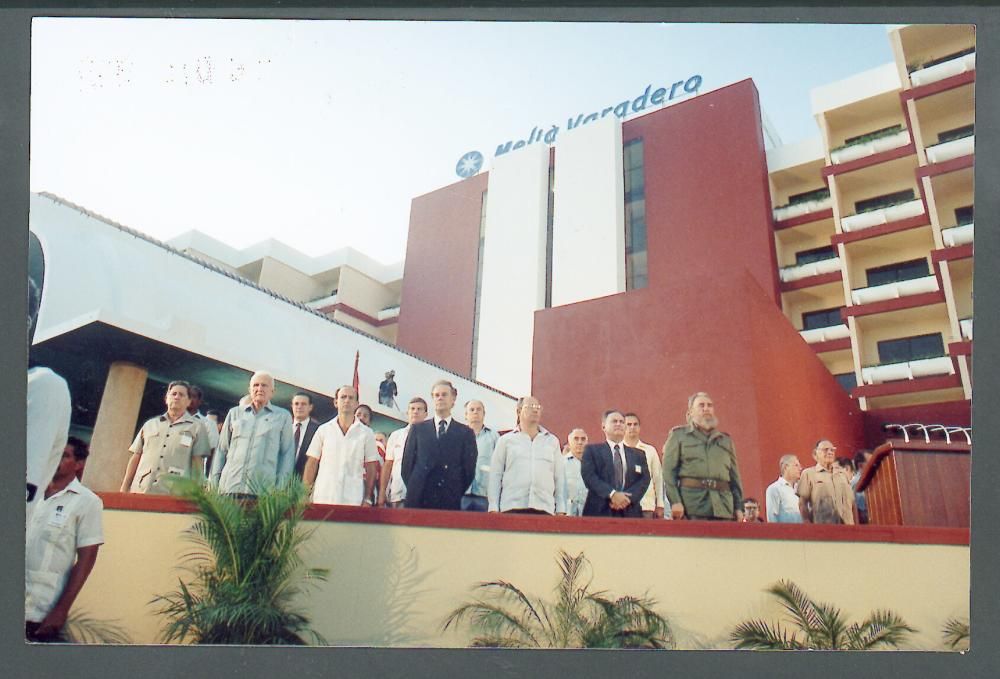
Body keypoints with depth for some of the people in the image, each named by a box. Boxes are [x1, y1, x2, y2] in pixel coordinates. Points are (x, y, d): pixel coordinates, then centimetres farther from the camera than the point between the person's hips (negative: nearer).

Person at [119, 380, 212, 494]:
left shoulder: (197, 426, 7)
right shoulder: (150, 424, 17)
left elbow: (198, 463, 2)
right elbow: (136, 457, 17)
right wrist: (124, 489, 11)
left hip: (174, 494, -3)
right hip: (140, 491, 3)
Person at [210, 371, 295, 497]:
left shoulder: (283, 416, 9)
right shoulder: (234, 413, 16)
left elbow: (287, 454, 6)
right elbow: (221, 450, 16)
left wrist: (281, 489, -2)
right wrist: (214, 481, 8)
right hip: (229, 487, 2)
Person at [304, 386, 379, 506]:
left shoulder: (366, 433, 4)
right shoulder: (323, 430, 7)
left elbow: (371, 468, 6)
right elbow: (312, 464, 8)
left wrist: (367, 499, 0)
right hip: (322, 499, 1)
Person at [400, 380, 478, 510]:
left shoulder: (465, 433, 8)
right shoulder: (418, 429, 12)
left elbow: (469, 469, 6)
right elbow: (407, 464, 10)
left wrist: (457, 494, 2)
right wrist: (414, 489, 4)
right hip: (418, 500, 1)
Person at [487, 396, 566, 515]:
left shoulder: (552, 441, 16)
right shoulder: (505, 440, 11)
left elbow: (559, 477, 13)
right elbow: (495, 475, 8)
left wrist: (561, 510, 6)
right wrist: (493, 508, 1)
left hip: (545, 508, 1)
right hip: (512, 507, -1)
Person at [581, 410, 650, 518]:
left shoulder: (638, 454, 20)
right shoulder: (592, 450, 10)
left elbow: (644, 479, 7)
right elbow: (589, 476, -3)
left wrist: (629, 498, -11)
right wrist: (612, 494, -16)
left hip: (630, 512, 3)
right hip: (600, 511, -2)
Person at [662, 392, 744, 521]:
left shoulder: (726, 440, 22)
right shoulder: (678, 435, 11)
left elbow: (734, 476, 20)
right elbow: (668, 471, 1)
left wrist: (739, 507, 10)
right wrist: (675, 501, -11)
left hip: (723, 508, 4)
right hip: (691, 505, -3)